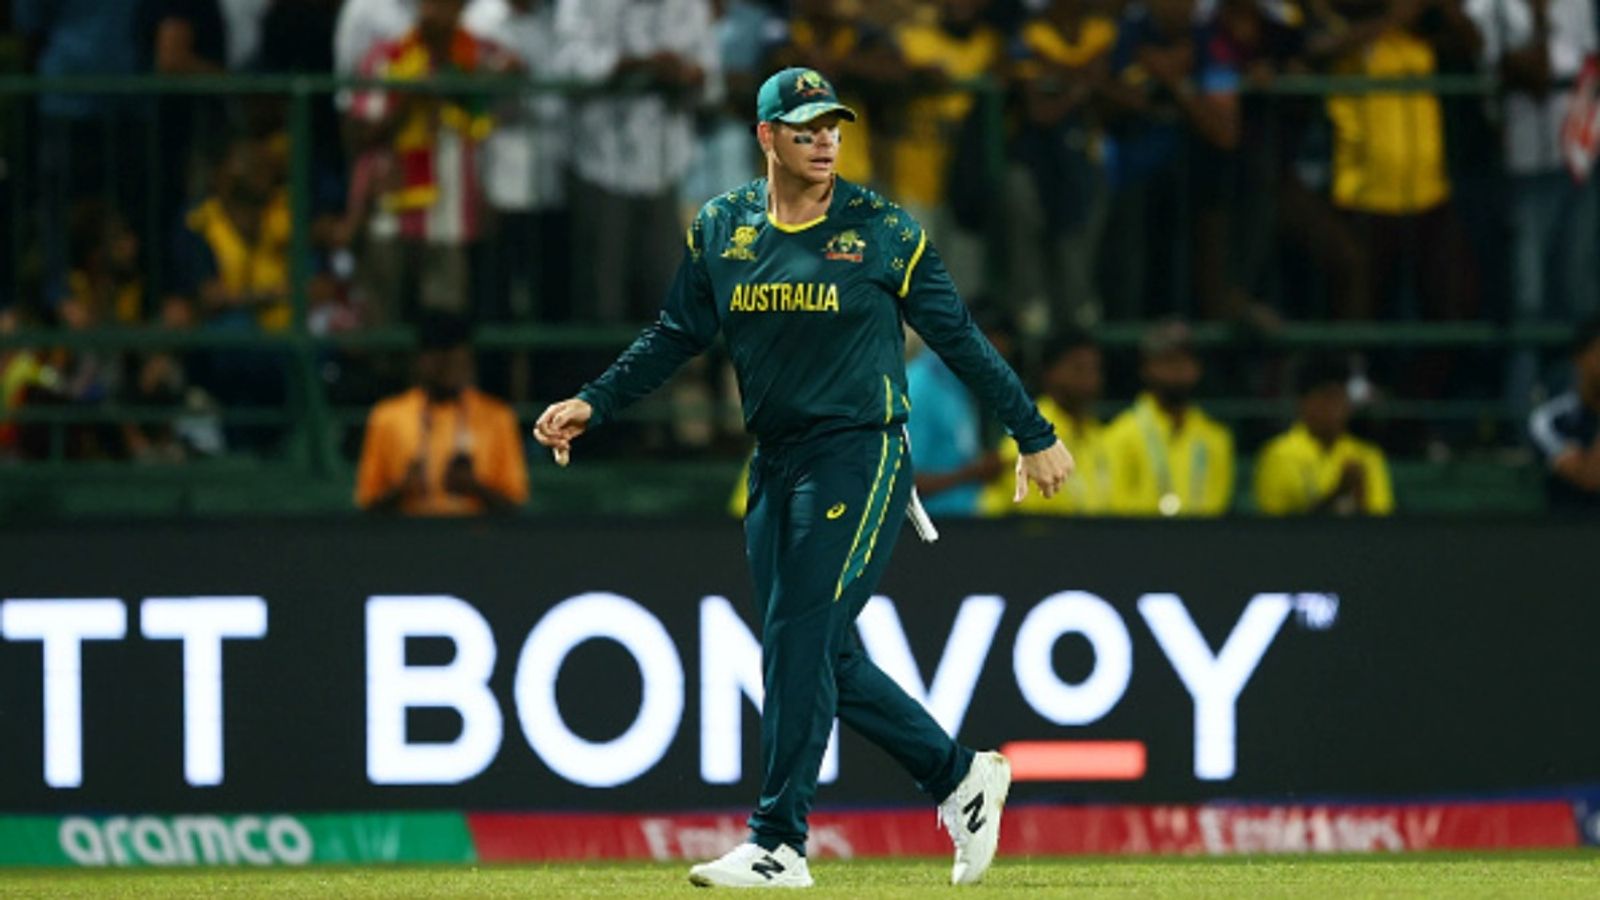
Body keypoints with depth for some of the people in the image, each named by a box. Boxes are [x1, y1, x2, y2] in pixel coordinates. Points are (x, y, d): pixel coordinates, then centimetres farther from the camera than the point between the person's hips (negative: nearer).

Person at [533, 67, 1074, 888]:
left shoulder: (882, 231, -4)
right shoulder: (721, 229, 7)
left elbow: (958, 338, 1)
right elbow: (675, 336, 13)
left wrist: (1034, 436, 4)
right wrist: (592, 404, 1)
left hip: (860, 457, -6)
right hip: (774, 464, 6)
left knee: (800, 639, -12)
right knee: (821, 657, 6)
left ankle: (778, 844, -10)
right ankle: (961, 779, 22)